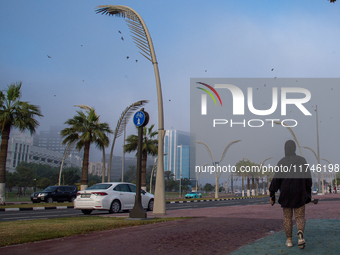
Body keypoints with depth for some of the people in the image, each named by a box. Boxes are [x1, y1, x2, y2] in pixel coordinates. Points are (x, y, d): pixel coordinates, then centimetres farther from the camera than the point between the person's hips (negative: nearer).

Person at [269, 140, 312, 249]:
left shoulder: (281, 162, -6)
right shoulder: (302, 160, -1)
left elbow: (276, 180, -7)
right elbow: (308, 178, 2)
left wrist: (272, 195, -1)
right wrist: (308, 193, 12)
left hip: (286, 195, -1)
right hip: (300, 194, 1)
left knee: (287, 217, 12)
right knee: (300, 216, 8)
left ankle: (289, 240, 13)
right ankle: (300, 233, -20)